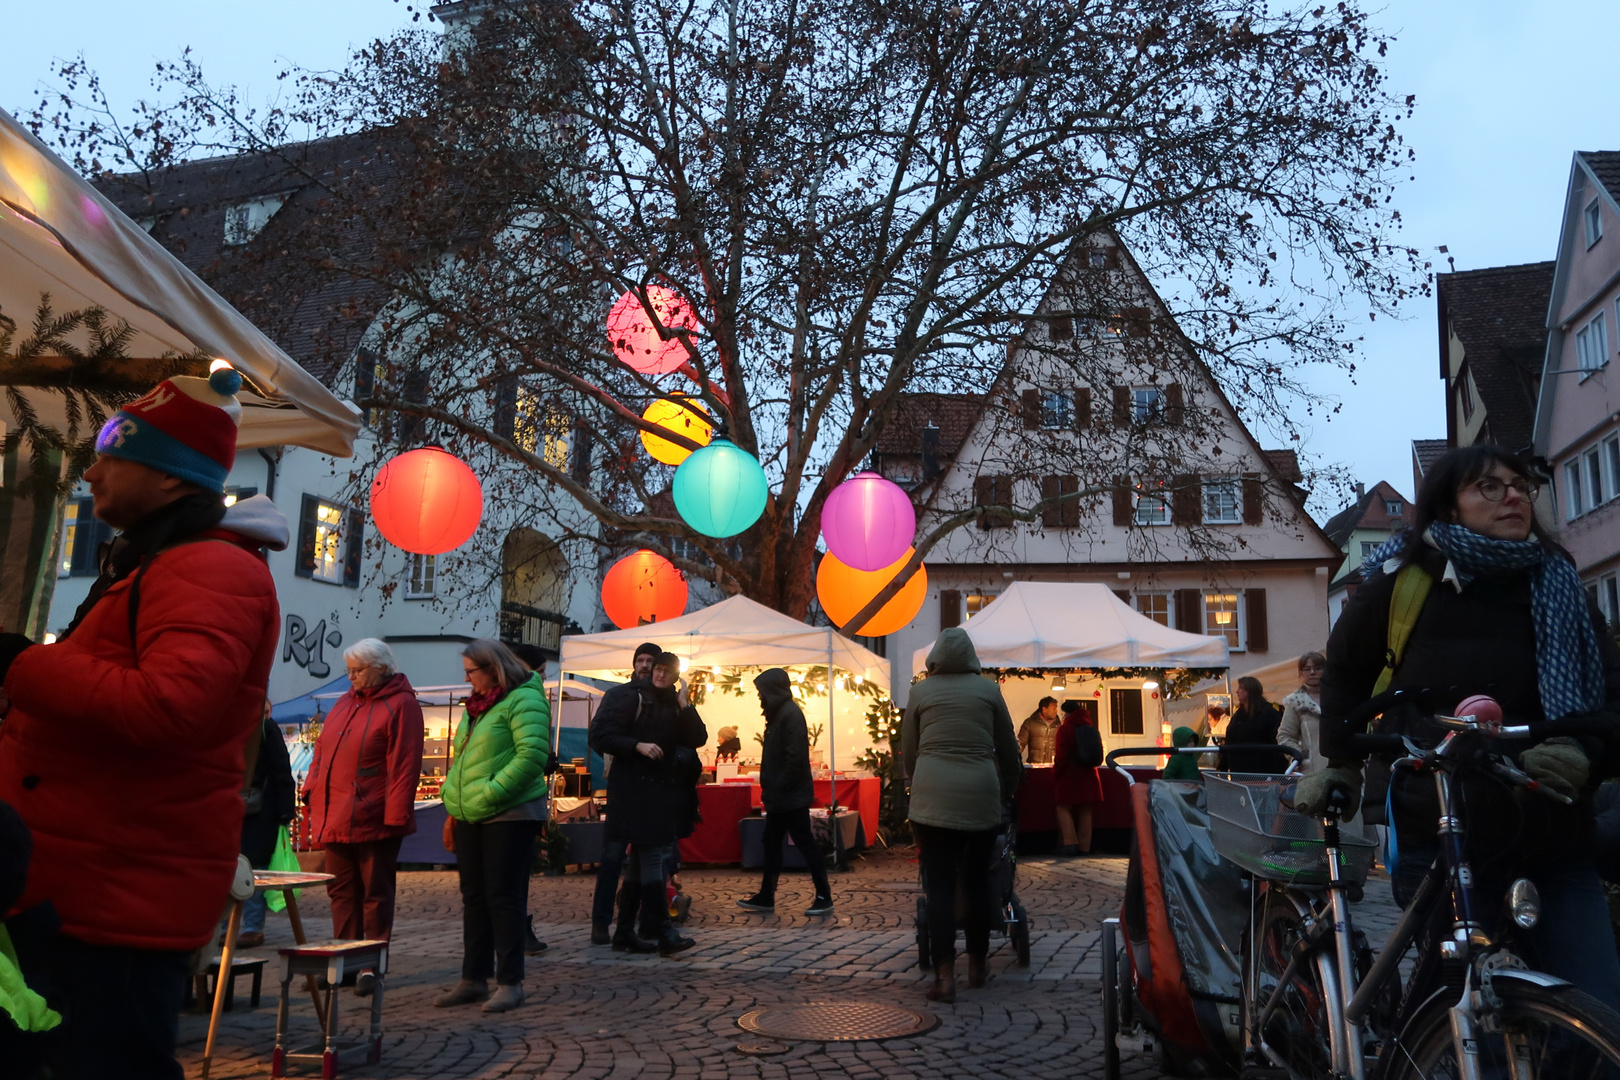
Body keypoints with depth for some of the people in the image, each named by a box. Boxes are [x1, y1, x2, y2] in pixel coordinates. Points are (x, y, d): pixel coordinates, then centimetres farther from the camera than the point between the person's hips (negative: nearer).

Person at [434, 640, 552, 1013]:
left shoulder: (524, 700, -12)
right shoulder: (478, 704, 17)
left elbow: (532, 755, -22)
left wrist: (491, 794, -21)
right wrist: (454, 803, 13)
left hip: (508, 815, -9)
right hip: (471, 817, 9)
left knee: (504, 898, -3)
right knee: (474, 898, 13)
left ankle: (510, 983, 6)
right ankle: (473, 979, 22)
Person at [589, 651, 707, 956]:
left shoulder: (676, 706, 13)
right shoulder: (632, 699, -4)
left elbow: (698, 739, 0)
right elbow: (601, 736, -9)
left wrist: (683, 703, -7)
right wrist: (638, 745, -20)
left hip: (664, 790, 7)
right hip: (635, 789, -7)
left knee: (641, 859, 11)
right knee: (653, 854, -13)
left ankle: (625, 931, 20)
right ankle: (662, 931, -13)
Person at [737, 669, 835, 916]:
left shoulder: (791, 714, -17)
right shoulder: (779, 712, 13)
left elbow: (796, 758, -23)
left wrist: (777, 789, -20)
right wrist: (769, 788, 12)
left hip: (792, 796, -10)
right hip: (779, 796, 10)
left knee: (804, 843, -3)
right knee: (771, 842, 13)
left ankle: (824, 896, 5)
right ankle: (766, 896, 20)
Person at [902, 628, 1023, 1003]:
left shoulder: (921, 691, 7)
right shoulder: (987, 689, 7)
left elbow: (908, 752, 9)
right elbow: (1008, 749, 12)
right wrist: (1008, 792, 27)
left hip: (933, 793, -1)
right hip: (981, 792, 1)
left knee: (940, 884, 0)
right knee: (978, 880, 13)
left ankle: (945, 975, -4)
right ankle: (977, 965, 25)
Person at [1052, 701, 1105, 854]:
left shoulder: (1065, 729, -10)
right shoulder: (1091, 728, 10)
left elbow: (1061, 756, -14)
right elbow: (1098, 754, 17)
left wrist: (1056, 774, -3)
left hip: (1069, 776, -6)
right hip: (1088, 775, 6)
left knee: (1064, 808, 0)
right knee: (1085, 811, 8)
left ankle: (1070, 843, -13)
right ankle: (1084, 846, 6)